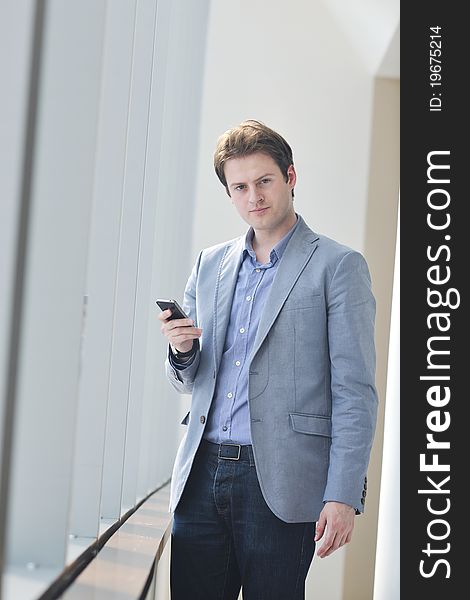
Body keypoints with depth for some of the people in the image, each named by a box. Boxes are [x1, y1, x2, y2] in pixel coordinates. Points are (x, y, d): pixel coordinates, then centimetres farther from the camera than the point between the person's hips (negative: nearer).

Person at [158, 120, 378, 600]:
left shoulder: (337, 266, -1)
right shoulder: (209, 264, 15)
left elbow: (355, 393, -5)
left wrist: (343, 495, -13)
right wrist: (181, 349, -2)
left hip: (280, 483, -4)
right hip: (201, 476, 5)